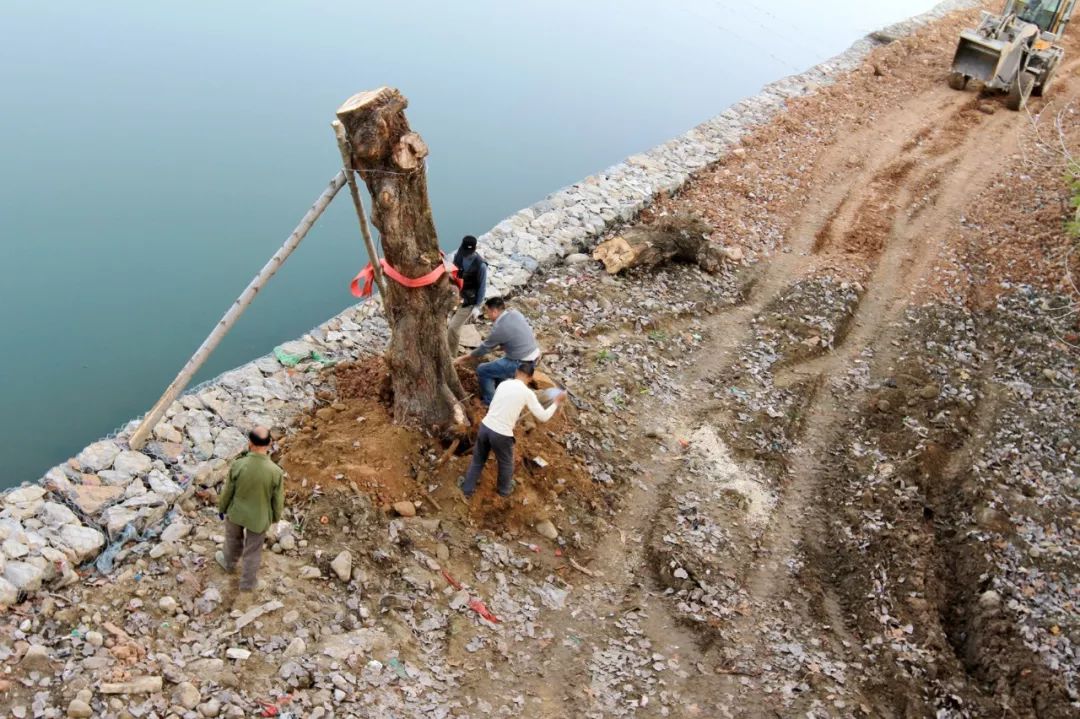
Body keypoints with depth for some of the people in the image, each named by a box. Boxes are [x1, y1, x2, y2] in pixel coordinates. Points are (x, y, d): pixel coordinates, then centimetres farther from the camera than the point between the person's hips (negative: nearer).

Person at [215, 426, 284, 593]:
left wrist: (222, 508, 9)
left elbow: (227, 491, -11)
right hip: (259, 517, -1)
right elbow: (278, 500, -14)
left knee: (233, 539, 31)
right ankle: (248, 582, 40)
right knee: (253, 550, 21)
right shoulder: (276, 472, -29)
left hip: (236, 512, 1)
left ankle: (229, 562, 58)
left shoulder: (238, 465, -28)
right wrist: (275, 517, 7)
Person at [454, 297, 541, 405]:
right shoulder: (515, 313, 3)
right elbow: (530, 330, 15)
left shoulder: (499, 328, -18)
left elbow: (484, 348, -5)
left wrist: (463, 358, 8)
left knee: (482, 370, 4)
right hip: (534, 355, 9)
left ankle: (490, 403, 15)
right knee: (495, 365, 29)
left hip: (521, 364, -9)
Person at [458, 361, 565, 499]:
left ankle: (467, 490, 37)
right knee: (506, 464, 24)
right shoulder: (527, 393, -9)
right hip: (501, 435, -4)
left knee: (478, 460, 25)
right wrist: (556, 402, 7)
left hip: (485, 426, 4)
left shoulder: (503, 384, 5)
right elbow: (543, 417, -6)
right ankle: (504, 490, 46)